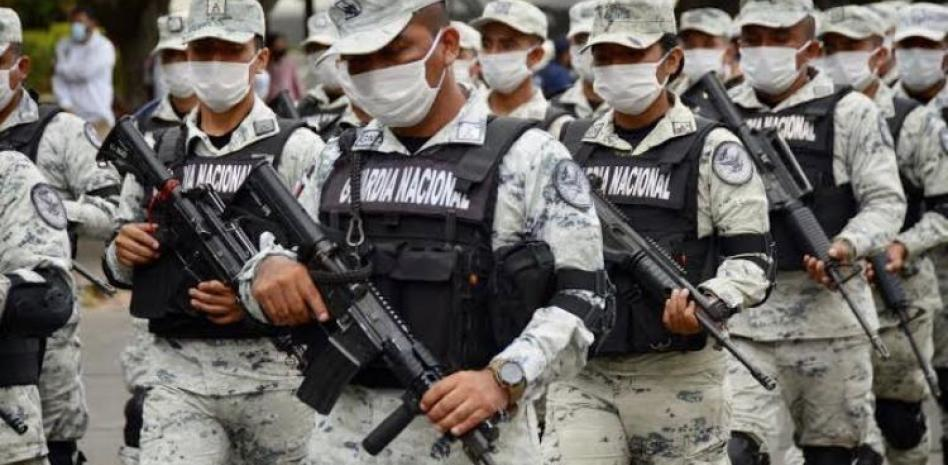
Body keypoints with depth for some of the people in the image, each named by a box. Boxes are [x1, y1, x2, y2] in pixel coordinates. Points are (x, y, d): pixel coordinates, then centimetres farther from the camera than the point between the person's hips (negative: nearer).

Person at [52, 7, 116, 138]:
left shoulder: (103, 46, -3)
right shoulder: (64, 46, 11)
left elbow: (85, 71, -14)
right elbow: (59, 80, 6)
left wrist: (61, 68, 3)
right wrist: (65, 104, -8)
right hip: (72, 116, 3)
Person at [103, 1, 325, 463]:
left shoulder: (296, 149, -1)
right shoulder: (155, 152, 12)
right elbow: (122, 266, 20)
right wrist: (122, 255, -3)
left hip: (273, 373, -2)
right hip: (177, 373, 2)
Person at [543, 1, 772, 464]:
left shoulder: (712, 149, -1)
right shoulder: (569, 145, 11)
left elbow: (751, 261, -4)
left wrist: (708, 304, -22)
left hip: (677, 376, -3)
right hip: (581, 375, 3)